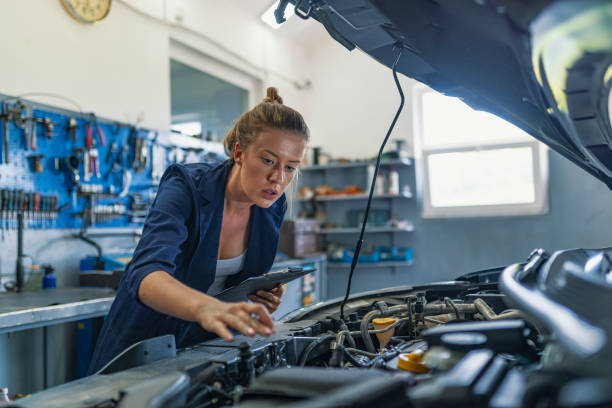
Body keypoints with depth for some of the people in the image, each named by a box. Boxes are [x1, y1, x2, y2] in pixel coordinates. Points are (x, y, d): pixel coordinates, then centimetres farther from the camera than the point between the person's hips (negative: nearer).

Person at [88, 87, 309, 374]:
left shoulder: (273, 206, -10)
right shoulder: (185, 189, -28)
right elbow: (145, 274, -45)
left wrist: (260, 293, -16)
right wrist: (205, 307, -65)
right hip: (144, 343, -4)